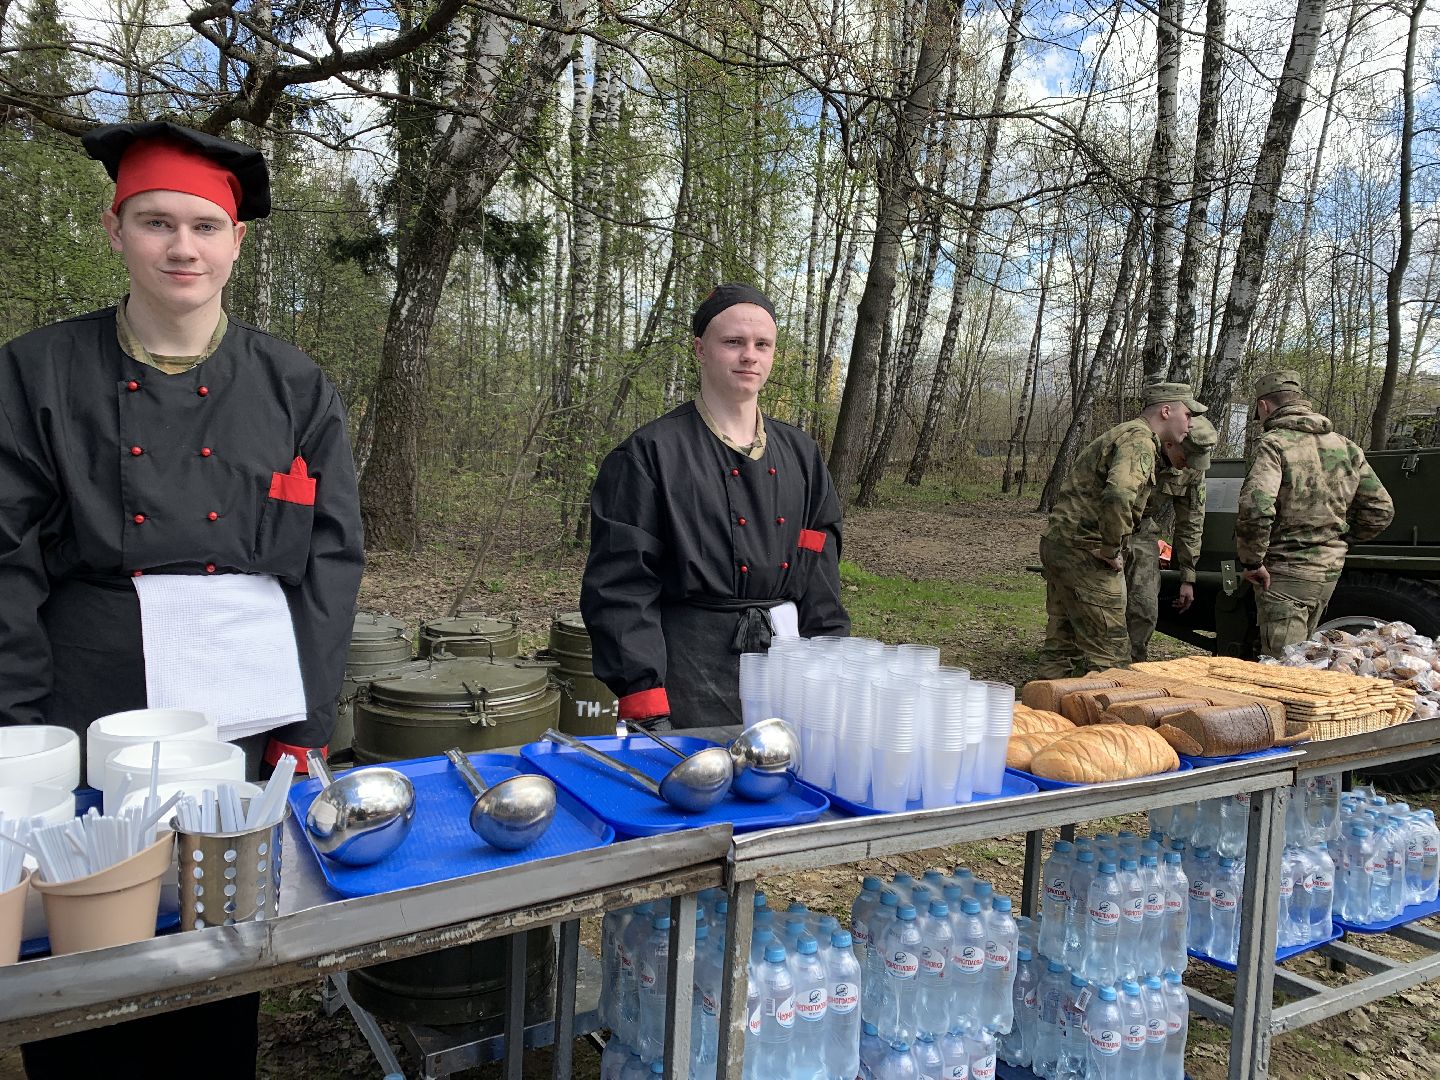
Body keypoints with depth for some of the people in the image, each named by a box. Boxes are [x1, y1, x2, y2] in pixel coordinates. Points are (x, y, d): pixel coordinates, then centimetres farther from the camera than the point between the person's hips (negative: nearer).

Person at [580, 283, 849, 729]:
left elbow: (820, 581, 15)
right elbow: (620, 587, -10)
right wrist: (645, 703, -15)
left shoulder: (800, 454, 12)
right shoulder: (649, 454, -6)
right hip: (691, 679, -5)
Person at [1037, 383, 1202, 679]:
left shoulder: (1121, 434, 21)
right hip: (1084, 551, -10)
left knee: (1060, 643, 16)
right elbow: (1118, 496, -32)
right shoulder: (1139, 441, -13)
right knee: (1108, 654, -6)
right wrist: (1111, 550, -20)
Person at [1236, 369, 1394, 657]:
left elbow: (1255, 507, -28)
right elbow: (1381, 510, 13)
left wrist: (1251, 561, -17)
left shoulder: (1274, 443, -13)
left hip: (1285, 574, -8)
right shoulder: (1346, 447, 10)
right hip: (1330, 571, 8)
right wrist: (1338, 538, 20)